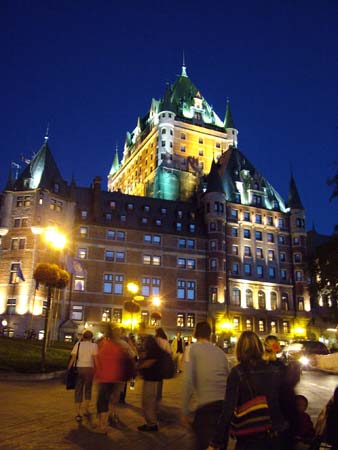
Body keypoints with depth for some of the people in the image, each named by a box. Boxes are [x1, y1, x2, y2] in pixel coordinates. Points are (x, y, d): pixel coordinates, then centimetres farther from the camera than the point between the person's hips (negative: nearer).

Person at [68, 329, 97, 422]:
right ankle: (86, 410, 27)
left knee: (78, 390, 7)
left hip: (78, 368, 1)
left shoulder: (78, 344, 5)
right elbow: (95, 358, -10)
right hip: (89, 368, -1)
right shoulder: (94, 345, 0)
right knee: (88, 389, 18)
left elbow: (73, 357, -2)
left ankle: (78, 413, 3)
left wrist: (69, 369, 2)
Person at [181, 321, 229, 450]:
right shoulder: (220, 351, 15)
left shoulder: (193, 349, 1)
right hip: (225, 404, 6)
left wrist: (184, 411, -5)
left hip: (206, 405, -6)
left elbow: (188, 381, -9)